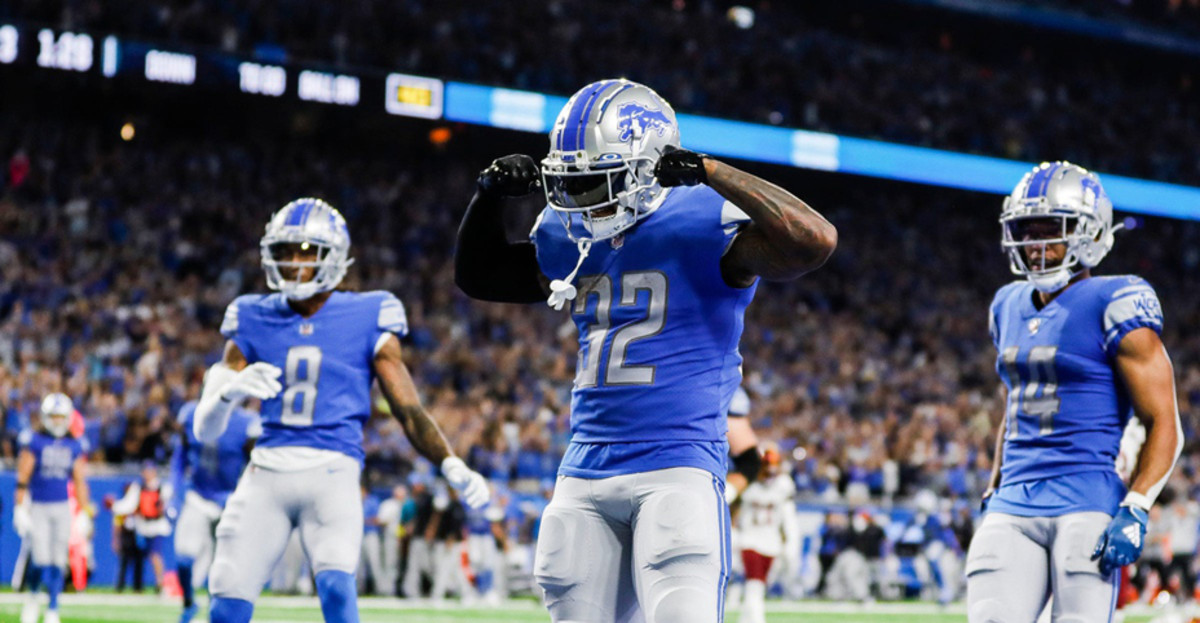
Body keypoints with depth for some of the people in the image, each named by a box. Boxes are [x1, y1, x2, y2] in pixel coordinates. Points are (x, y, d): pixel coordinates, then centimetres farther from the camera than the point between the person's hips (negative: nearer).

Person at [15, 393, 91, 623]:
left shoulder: (74, 447, 6)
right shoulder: (33, 442, -4)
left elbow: (80, 482, 9)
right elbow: (22, 478, -4)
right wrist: (20, 509, -9)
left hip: (62, 508, 3)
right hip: (38, 507, -3)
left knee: (57, 562, 1)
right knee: (41, 559, -9)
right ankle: (32, 596, 20)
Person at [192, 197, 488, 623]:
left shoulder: (365, 320, 5)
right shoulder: (255, 321, 10)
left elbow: (409, 411, 4)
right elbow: (205, 431, 8)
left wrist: (451, 466, -13)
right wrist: (230, 391, -15)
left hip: (331, 471, -2)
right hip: (267, 472, 2)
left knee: (335, 586, -27)